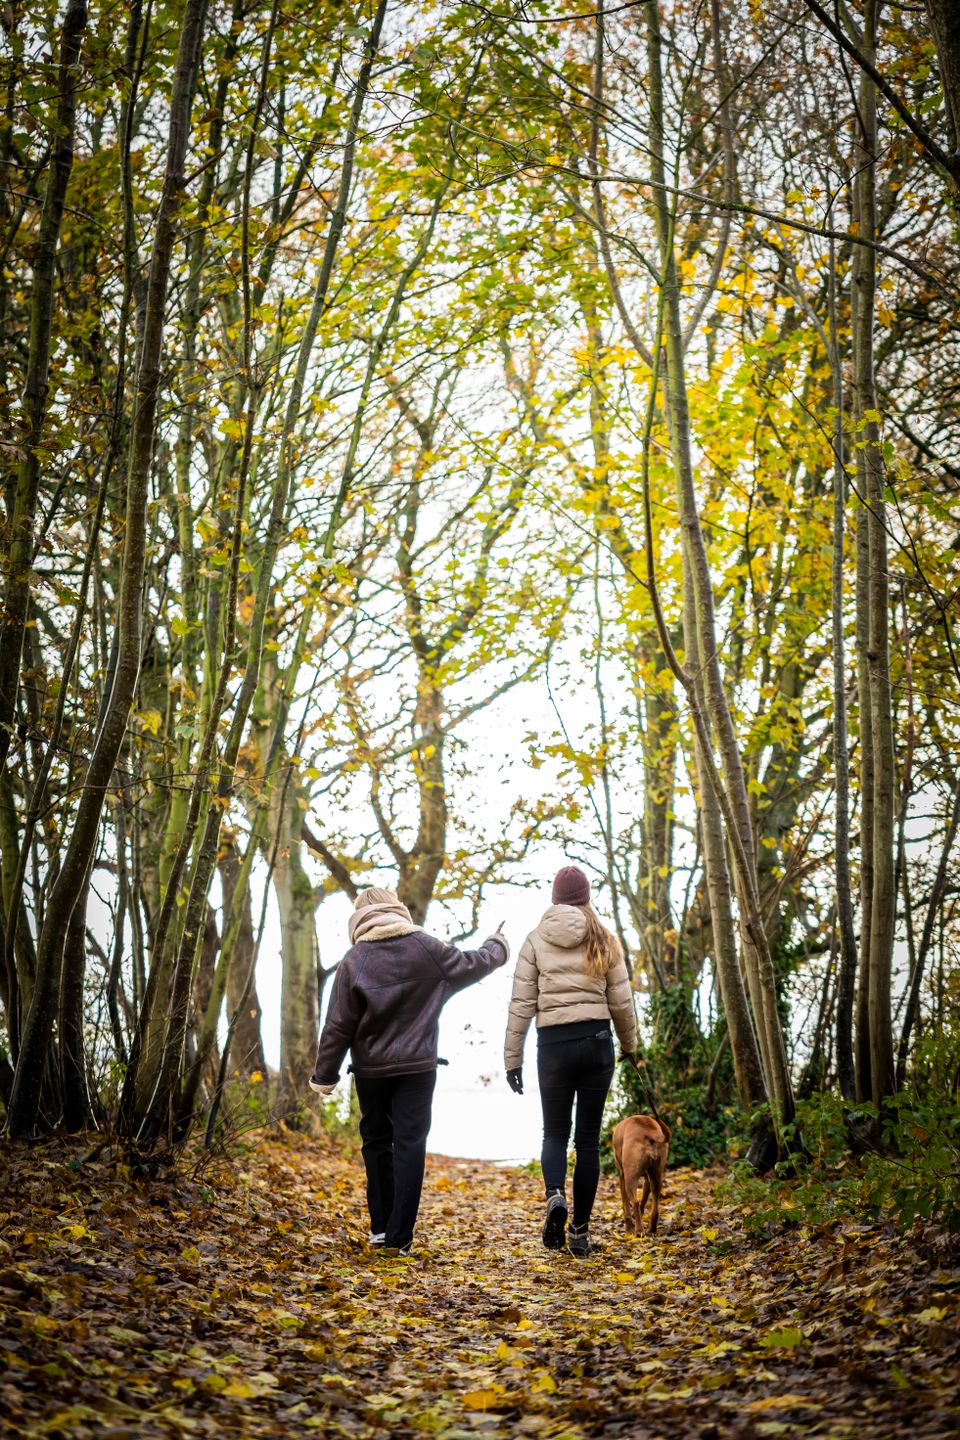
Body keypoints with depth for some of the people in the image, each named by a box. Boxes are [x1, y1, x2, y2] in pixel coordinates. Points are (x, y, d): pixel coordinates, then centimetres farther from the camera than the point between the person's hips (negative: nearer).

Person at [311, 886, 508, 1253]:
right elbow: (472, 965, 11)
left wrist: (325, 1076, 3)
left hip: (370, 1069, 0)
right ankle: (398, 1237, -5)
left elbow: (338, 1026, -6)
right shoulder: (427, 948, -4)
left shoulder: (354, 961, -6)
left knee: (376, 1142, 16)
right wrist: (497, 947, 33)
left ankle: (381, 1226, 18)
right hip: (417, 1067, 0)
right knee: (410, 1144, 0)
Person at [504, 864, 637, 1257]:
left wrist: (512, 1058, 4)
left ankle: (554, 1195, -16)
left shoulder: (536, 940, 1)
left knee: (554, 1132, 13)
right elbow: (621, 1001, 5)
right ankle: (580, 1231, 8)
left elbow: (521, 1003, -1)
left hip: (554, 1043, -1)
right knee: (588, 1138, 8)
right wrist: (629, 1044, 21)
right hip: (596, 1040, 1)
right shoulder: (604, 940, 3)